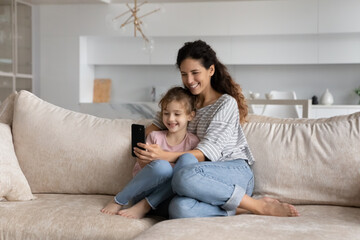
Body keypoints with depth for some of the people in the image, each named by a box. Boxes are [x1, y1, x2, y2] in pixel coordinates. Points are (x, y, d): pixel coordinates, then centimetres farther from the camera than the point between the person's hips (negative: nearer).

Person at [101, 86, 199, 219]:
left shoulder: (193, 142, 5)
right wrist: (144, 159, -20)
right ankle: (118, 201, -18)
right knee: (161, 165, -34)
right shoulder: (155, 136, 7)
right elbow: (143, 166, 4)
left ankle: (143, 207, -22)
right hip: (142, 191, 0)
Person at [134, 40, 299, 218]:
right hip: (208, 180, 4)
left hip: (236, 172, -3)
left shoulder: (227, 103, -2)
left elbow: (208, 152, -12)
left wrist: (164, 156, -26)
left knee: (185, 174, -40)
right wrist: (142, 148, -2)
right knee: (179, 209, -35)